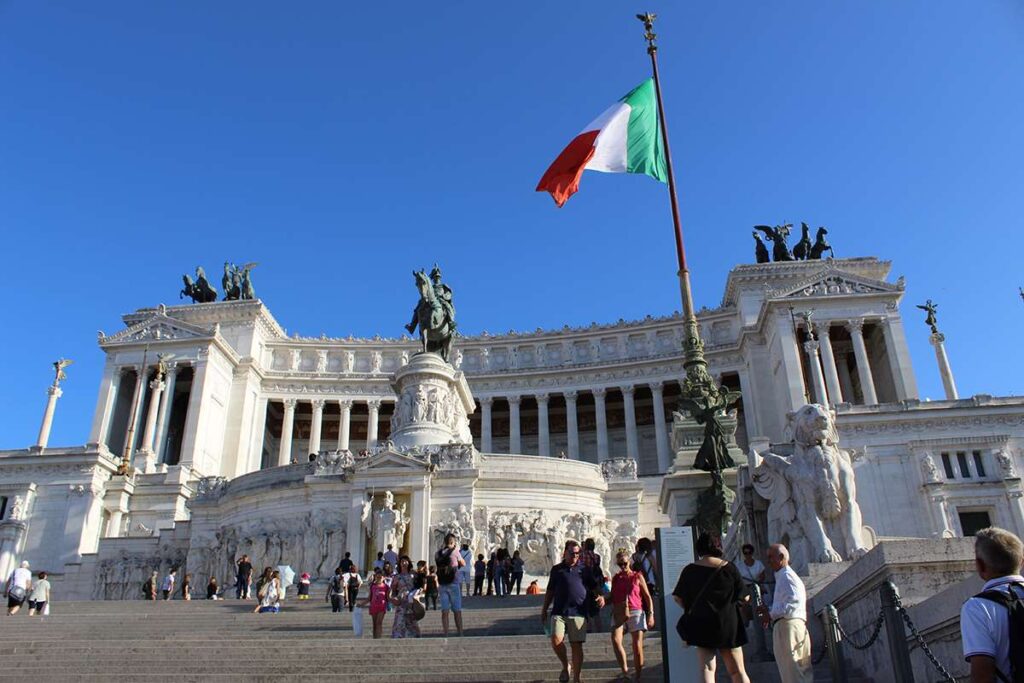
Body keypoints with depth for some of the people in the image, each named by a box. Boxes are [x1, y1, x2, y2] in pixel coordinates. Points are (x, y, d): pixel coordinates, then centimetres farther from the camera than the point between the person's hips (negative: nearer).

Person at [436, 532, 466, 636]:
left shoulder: (438, 553, 7)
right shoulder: (454, 551, -6)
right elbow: (463, 563, 6)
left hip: (442, 584, 4)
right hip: (453, 583, -4)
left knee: (445, 611, 4)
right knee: (457, 610, 3)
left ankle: (446, 635, 2)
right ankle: (460, 634, 2)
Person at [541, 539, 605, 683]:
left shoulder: (584, 569, 13)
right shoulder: (556, 569, 14)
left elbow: (595, 586, 14)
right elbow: (550, 591, 19)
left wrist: (600, 596, -7)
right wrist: (544, 610, 17)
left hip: (578, 613, 0)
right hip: (559, 612, 0)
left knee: (577, 645, 0)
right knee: (556, 640, -18)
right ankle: (566, 666, 8)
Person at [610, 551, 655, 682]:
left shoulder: (637, 576, 7)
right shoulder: (615, 578, 14)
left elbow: (647, 597, 6)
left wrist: (651, 614, -2)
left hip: (636, 612, -2)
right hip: (619, 613, 2)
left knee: (637, 646, -2)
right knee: (615, 639, -23)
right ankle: (625, 670, -14)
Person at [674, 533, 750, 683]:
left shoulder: (690, 570, -2)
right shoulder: (729, 568, -4)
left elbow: (677, 597, 2)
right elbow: (743, 597, 2)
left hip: (701, 625, 0)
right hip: (728, 625, 0)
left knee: (707, 669, 2)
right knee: (738, 671, 10)